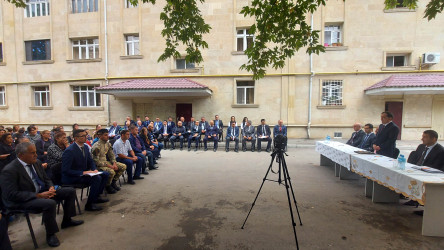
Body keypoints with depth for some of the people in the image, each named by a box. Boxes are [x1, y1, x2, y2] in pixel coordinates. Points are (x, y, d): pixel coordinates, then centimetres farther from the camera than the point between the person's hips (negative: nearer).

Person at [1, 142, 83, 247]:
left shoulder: (37, 163, 3)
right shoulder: (9, 171, -19)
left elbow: (46, 179, 14)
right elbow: (12, 195, -22)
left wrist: (51, 187, -8)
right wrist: (38, 195, -26)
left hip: (42, 192, 8)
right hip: (23, 200, -8)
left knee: (70, 191, 1)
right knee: (50, 203, -35)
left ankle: (67, 220, 16)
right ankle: (50, 234, -12)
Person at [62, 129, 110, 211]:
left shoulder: (85, 146, 3)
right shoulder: (69, 151, -22)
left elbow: (90, 161, 14)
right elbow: (65, 170, -24)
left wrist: (95, 170, -5)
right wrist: (83, 172, -27)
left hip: (84, 173, 9)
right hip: (71, 177, -9)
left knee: (105, 174, 0)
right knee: (97, 178, -27)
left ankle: (96, 196, 12)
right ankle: (89, 204, -13)